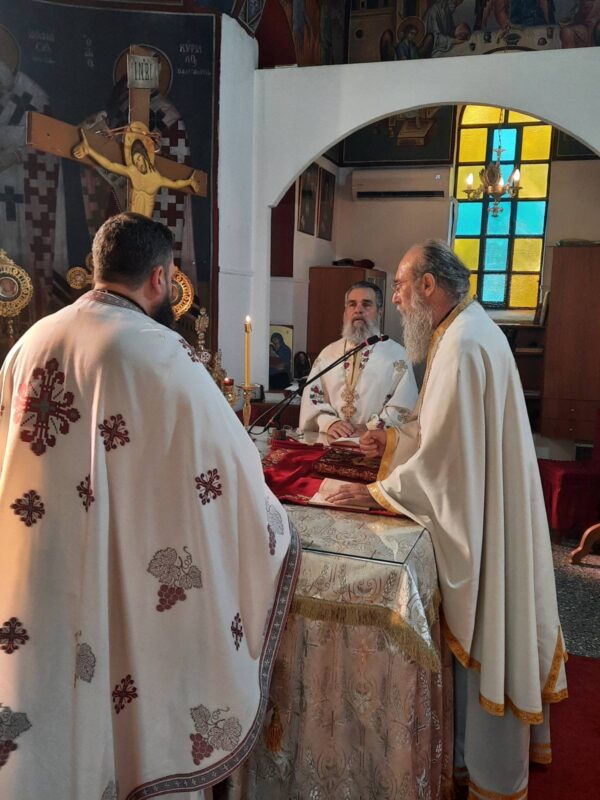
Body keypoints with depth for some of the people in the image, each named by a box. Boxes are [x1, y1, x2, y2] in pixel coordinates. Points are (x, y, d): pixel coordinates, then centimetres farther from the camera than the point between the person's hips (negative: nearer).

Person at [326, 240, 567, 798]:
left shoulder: (464, 345, -24)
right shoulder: (467, 330, 9)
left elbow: (446, 453, -25)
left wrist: (377, 493, -17)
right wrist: (394, 442, 7)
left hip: (479, 518, -10)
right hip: (480, 509, 10)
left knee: (483, 635, 6)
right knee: (485, 630, 21)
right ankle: (479, 748, 41)